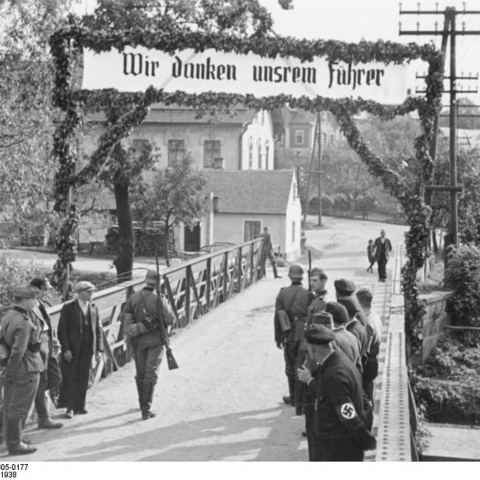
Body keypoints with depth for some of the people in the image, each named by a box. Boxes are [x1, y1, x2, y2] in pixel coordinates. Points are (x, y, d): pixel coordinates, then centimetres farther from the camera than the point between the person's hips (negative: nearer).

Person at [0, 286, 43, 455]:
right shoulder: (24, 323, -23)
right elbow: (18, 350, -27)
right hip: (26, 370, -9)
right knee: (19, 408, 2)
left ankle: (14, 437, 34)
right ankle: (15, 444, 11)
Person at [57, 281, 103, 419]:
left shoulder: (93, 308, 11)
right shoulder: (68, 308, -3)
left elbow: (98, 329, 12)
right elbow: (62, 330, -6)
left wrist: (99, 349, 4)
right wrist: (65, 349, -14)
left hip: (87, 349, 4)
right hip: (72, 349, -4)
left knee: (83, 378, 7)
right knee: (70, 379, -3)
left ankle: (79, 406, 16)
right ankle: (69, 407, 3)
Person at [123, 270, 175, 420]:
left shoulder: (132, 299, -2)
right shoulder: (159, 299, -15)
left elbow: (126, 321, -4)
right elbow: (170, 320, -13)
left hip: (138, 341, 4)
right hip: (155, 341, -4)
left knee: (140, 374, 18)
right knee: (151, 374, 0)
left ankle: (143, 404, 35)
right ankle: (146, 409, -6)